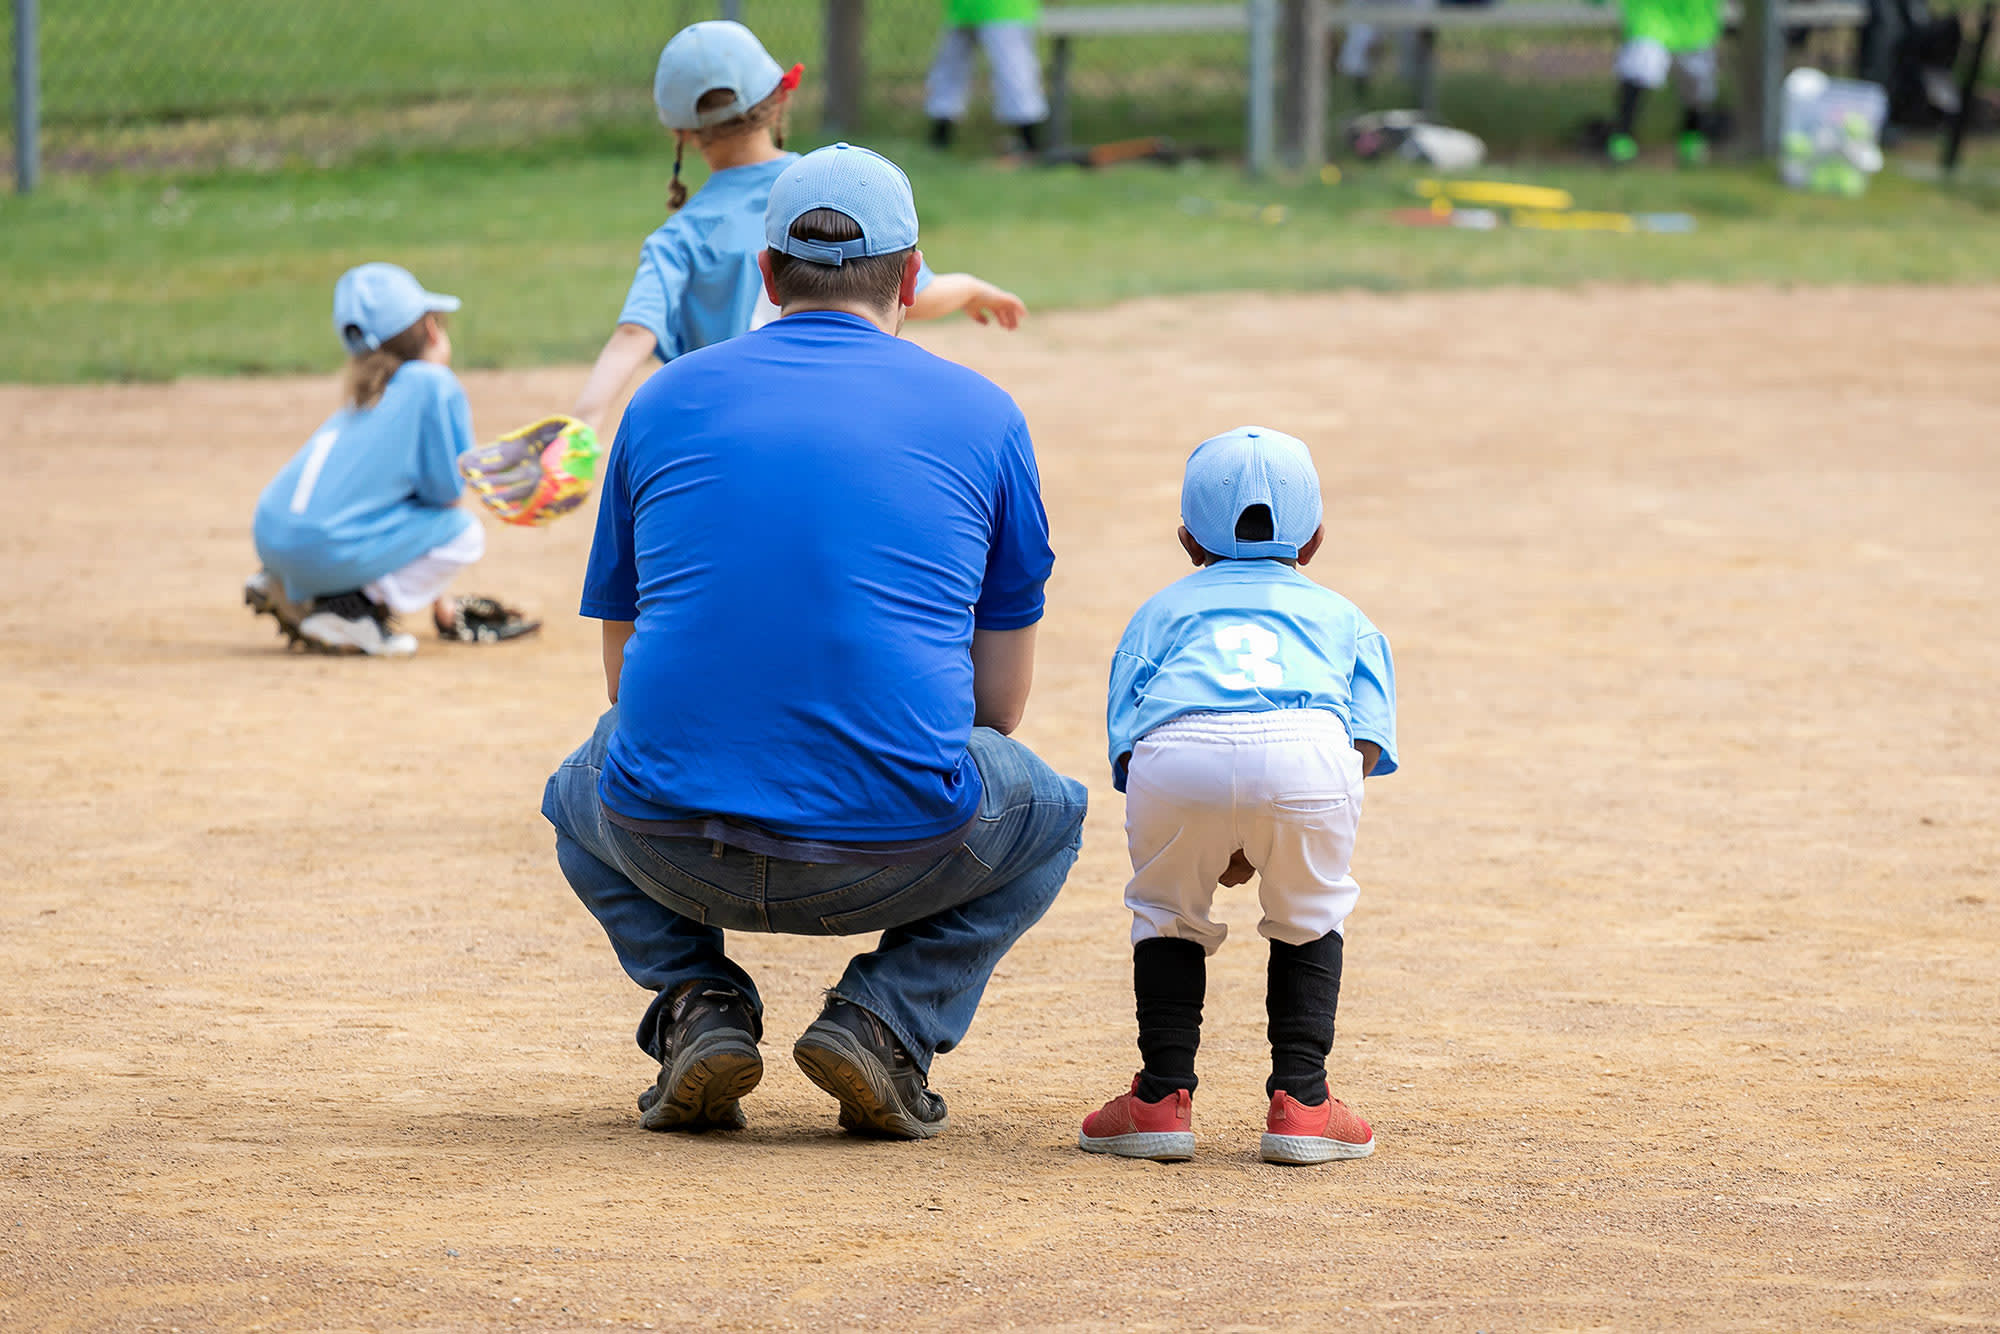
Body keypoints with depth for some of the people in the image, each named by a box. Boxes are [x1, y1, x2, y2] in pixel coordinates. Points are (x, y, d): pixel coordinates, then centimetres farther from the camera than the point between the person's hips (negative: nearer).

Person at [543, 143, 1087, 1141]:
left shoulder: (665, 400, 12)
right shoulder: (981, 415, 9)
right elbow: (1001, 702, 15)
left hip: (676, 854, 1)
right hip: (900, 852, -1)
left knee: (581, 794, 37)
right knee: (1053, 813, 32)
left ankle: (698, 1002, 10)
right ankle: (886, 1019, 7)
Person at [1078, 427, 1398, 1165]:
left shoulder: (1162, 610, 38)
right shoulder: (1341, 615, 39)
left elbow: (1126, 739, 22)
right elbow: (1366, 740, 20)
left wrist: (1211, 844, 25)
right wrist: (1265, 842, 24)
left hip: (1177, 749, 0)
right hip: (1307, 744, 0)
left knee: (1168, 911, 26)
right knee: (1310, 912, 25)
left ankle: (1162, 1098, 20)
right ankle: (1299, 1101, 18)